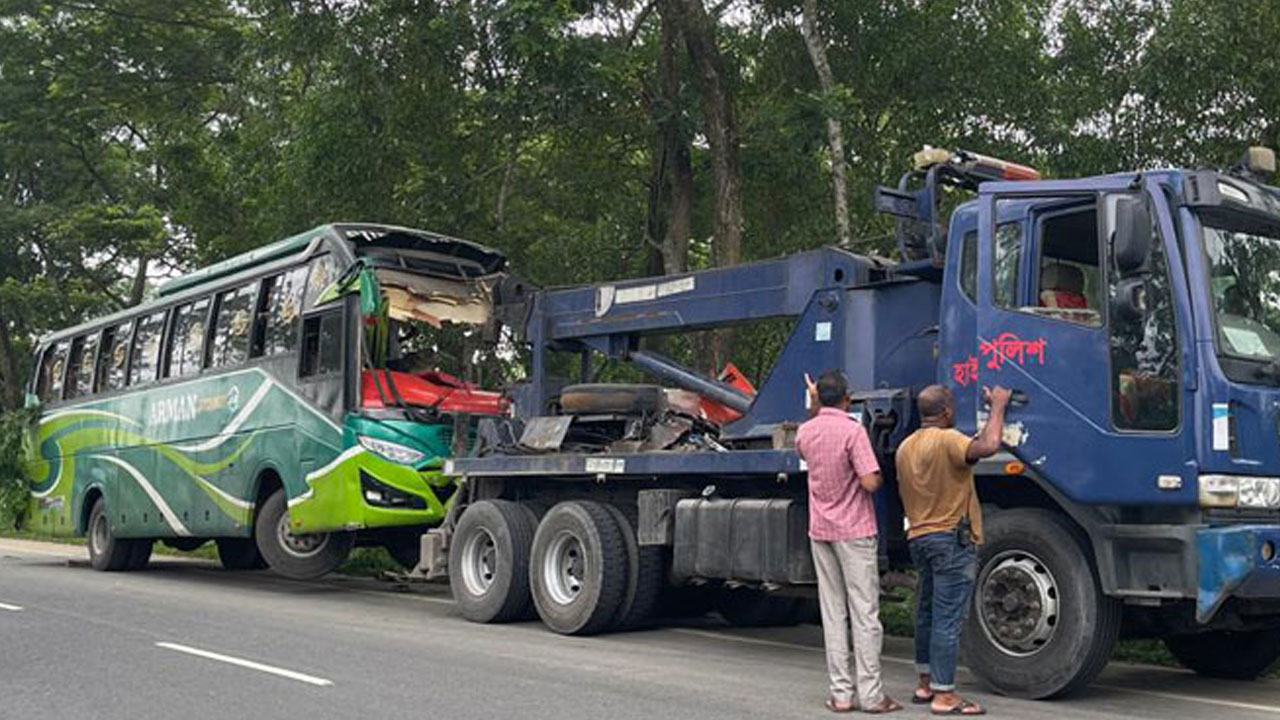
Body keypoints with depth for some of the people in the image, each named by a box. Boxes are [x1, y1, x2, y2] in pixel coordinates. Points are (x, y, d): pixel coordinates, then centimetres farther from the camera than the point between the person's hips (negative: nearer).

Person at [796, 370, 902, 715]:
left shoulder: (805, 431, 5)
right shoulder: (853, 431, -14)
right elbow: (870, 483, -20)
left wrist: (814, 407, 28)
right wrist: (873, 473, 2)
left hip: (820, 532, 6)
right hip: (854, 531, -6)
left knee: (832, 615, 8)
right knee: (865, 613, -1)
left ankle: (841, 693, 9)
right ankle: (870, 695, 1)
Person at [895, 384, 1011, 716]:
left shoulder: (905, 447, 11)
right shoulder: (947, 440, -16)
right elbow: (987, 446, -32)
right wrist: (997, 406, -18)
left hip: (919, 538, 9)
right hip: (952, 540, -9)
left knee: (926, 614, 18)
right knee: (948, 618, -5)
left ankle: (926, 684, 27)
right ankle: (943, 695, -2)